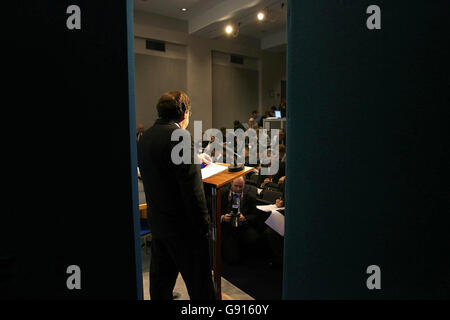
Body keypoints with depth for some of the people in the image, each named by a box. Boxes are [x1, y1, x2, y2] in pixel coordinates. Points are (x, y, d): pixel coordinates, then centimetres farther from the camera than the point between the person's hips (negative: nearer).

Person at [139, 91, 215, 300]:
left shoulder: (146, 136, 5)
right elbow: (192, 188, -24)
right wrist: (203, 224, -16)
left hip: (157, 220, 9)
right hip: (182, 226, -9)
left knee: (161, 277, 24)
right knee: (199, 283, 8)